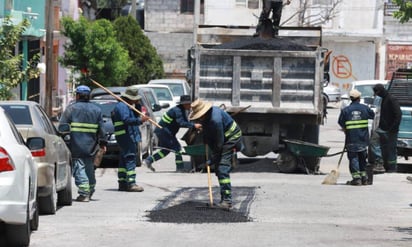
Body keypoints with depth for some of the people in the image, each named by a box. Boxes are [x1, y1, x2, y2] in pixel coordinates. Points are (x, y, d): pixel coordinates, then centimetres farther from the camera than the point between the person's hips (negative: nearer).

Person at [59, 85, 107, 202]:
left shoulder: (72, 108, -2)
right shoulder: (96, 109, 12)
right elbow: (101, 128, 13)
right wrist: (102, 143, 17)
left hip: (77, 145, -5)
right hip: (91, 145, 5)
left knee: (79, 168, -7)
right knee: (89, 168, 18)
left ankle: (84, 193, -15)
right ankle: (90, 191, 27)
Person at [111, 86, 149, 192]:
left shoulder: (127, 106, 21)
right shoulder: (121, 106, -12)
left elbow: (136, 116, 22)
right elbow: (127, 120, -25)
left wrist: (138, 105, 8)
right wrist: (140, 120, -33)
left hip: (130, 136, 11)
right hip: (126, 136, -11)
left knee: (124, 159, 13)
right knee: (130, 158, -15)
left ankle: (122, 183, 17)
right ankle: (131, 183, -21)